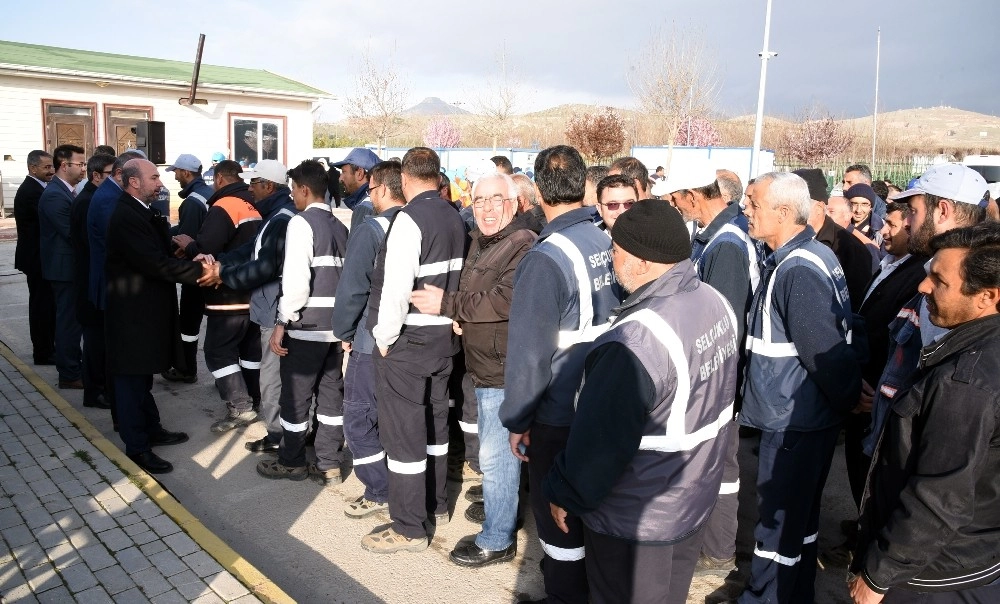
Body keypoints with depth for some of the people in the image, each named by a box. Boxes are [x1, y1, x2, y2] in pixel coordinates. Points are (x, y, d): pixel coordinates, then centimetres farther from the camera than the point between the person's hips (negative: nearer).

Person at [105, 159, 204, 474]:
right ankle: (137, 448, 14)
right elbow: (158, 264, -28)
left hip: (144, 309, 10)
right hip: (133, 314, -10)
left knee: (142, 376, 21)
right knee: (132, 380, 2)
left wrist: (186, 254, -7)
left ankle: (152, 430, 36)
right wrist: (201, 270, -23)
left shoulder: (139, 212, 10)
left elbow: (159, 255, 9)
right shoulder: (127, 217, -22)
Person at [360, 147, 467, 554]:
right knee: (434, 423, 19)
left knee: (403, 432, 2)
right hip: (444, 337, 8)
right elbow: (455, 278, 8)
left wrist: (384, 336, -12)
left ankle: (408, 528, 12)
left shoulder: (409, 219, -17)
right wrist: (446, 318, 14)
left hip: (407, 341, -8)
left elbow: (396, 286, -22)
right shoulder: (454, 218, 6)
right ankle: (435, 504, 35)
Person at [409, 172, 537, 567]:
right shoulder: (478, 243, 14)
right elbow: (468, 292, 23)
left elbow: (505, 300, -26)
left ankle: (497, 541, 13)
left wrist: (447, 305, -19)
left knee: (496, 456, -2)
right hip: (486, 367, 10)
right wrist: (458, 315, 0)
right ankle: (501, 518, 39)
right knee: (498, 451, 22)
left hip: (505, 370, -10)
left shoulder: (523, 246, -16)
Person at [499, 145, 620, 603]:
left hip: (561, 415, -7)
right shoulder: (610, 244, -3)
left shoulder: (545, 259, -23)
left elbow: (529, 354, -21)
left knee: (557, 513, 12)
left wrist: (516, 419, -9)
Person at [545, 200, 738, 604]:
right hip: (697, 494, 8)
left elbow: (599, 439, -28)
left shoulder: (638, 339, -34)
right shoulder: (715, 301, -5)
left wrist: (564, 494, -11)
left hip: (638, 521, -8)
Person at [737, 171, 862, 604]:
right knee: (800, 511, 22)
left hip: (794, 420, -10)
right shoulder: (814, 253, 6)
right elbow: (830, 346, 13)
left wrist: (848, 399, -10)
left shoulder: (797, 272, -25)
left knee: (778, 519, 5)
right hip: (807, 415, 10)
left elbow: (824, 352, -24)